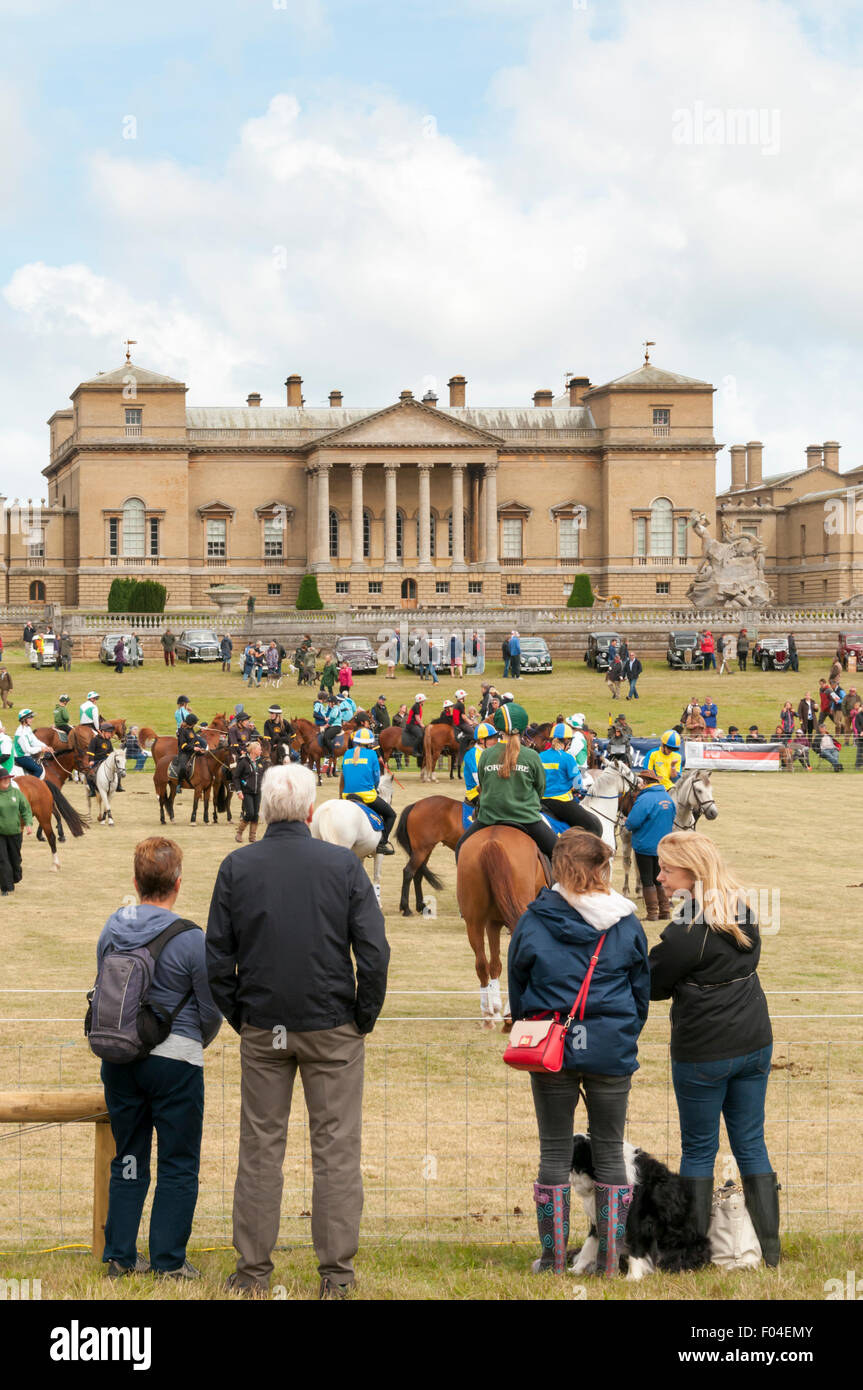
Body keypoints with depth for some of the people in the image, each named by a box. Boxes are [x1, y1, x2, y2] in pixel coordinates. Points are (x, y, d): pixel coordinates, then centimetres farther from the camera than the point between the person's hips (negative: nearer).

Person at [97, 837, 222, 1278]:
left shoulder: (112, 930, 0)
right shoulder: (191, 939, -15)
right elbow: (211, 1010, -6)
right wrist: (199, 1042, 15)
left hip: (118, 1057, 5)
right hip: (175, 1059, -5)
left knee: (128, 1159, 15)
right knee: (178, 1164, 6)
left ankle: (119, 1255, 16)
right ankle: (168, 1261, 7)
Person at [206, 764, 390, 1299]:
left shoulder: (236, 867, -2)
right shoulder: (344, 864, -6)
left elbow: (217, 958, 0)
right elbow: (374, 952, -9)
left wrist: (239, 1018, 10)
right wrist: (364, 1018, 2)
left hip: (262, 1030, 2)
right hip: (332, 1029, -2)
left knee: (260, 1148, 9)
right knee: (336, 1149, 4)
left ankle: (253, 1270, 12)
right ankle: (336, 1274, 5)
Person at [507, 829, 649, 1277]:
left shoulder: (531, 922, -3)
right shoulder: (626, 924, -1)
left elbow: (516, 991, 6)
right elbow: (642, 992, 8)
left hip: (551, 1052, 0)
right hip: (612, 1052, 0)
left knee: (555, 1152, 9)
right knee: (609, 1152, 11)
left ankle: (553, 1258, 12)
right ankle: (609, 1260, 13)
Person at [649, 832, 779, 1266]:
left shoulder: (686, 932, -19)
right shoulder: (745, 912, 3)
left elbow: (653, 986, -10)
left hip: (703, 1052, -6)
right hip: (755, 1043, 6)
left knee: (698, 1149, 8)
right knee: (751, 1143, 13)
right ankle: (769, 1246, 14)